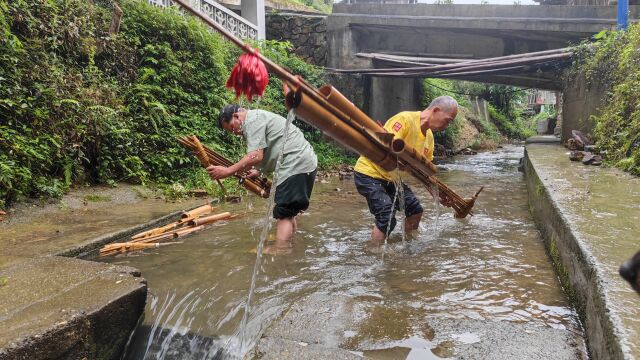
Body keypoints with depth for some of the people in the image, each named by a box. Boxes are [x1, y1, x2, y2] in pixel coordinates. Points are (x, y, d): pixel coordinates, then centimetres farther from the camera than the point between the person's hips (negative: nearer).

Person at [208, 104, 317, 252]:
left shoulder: (253, 120, -11)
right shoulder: (258, 117, 22)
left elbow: (255, 156, -22)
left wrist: (227, 171, -18)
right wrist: (259, 172, 15)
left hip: (297, 166, -11)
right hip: (304, 162, 11)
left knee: (284, 214, -11)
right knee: (289, 211, 20)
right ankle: (289, 245, 30)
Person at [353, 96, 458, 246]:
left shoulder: (429, 136, 4)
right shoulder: (405, 119, -23)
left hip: (392, 177, 9)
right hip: (369, 173, -9)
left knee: (416, 210, 9)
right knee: (387, 219, -19)